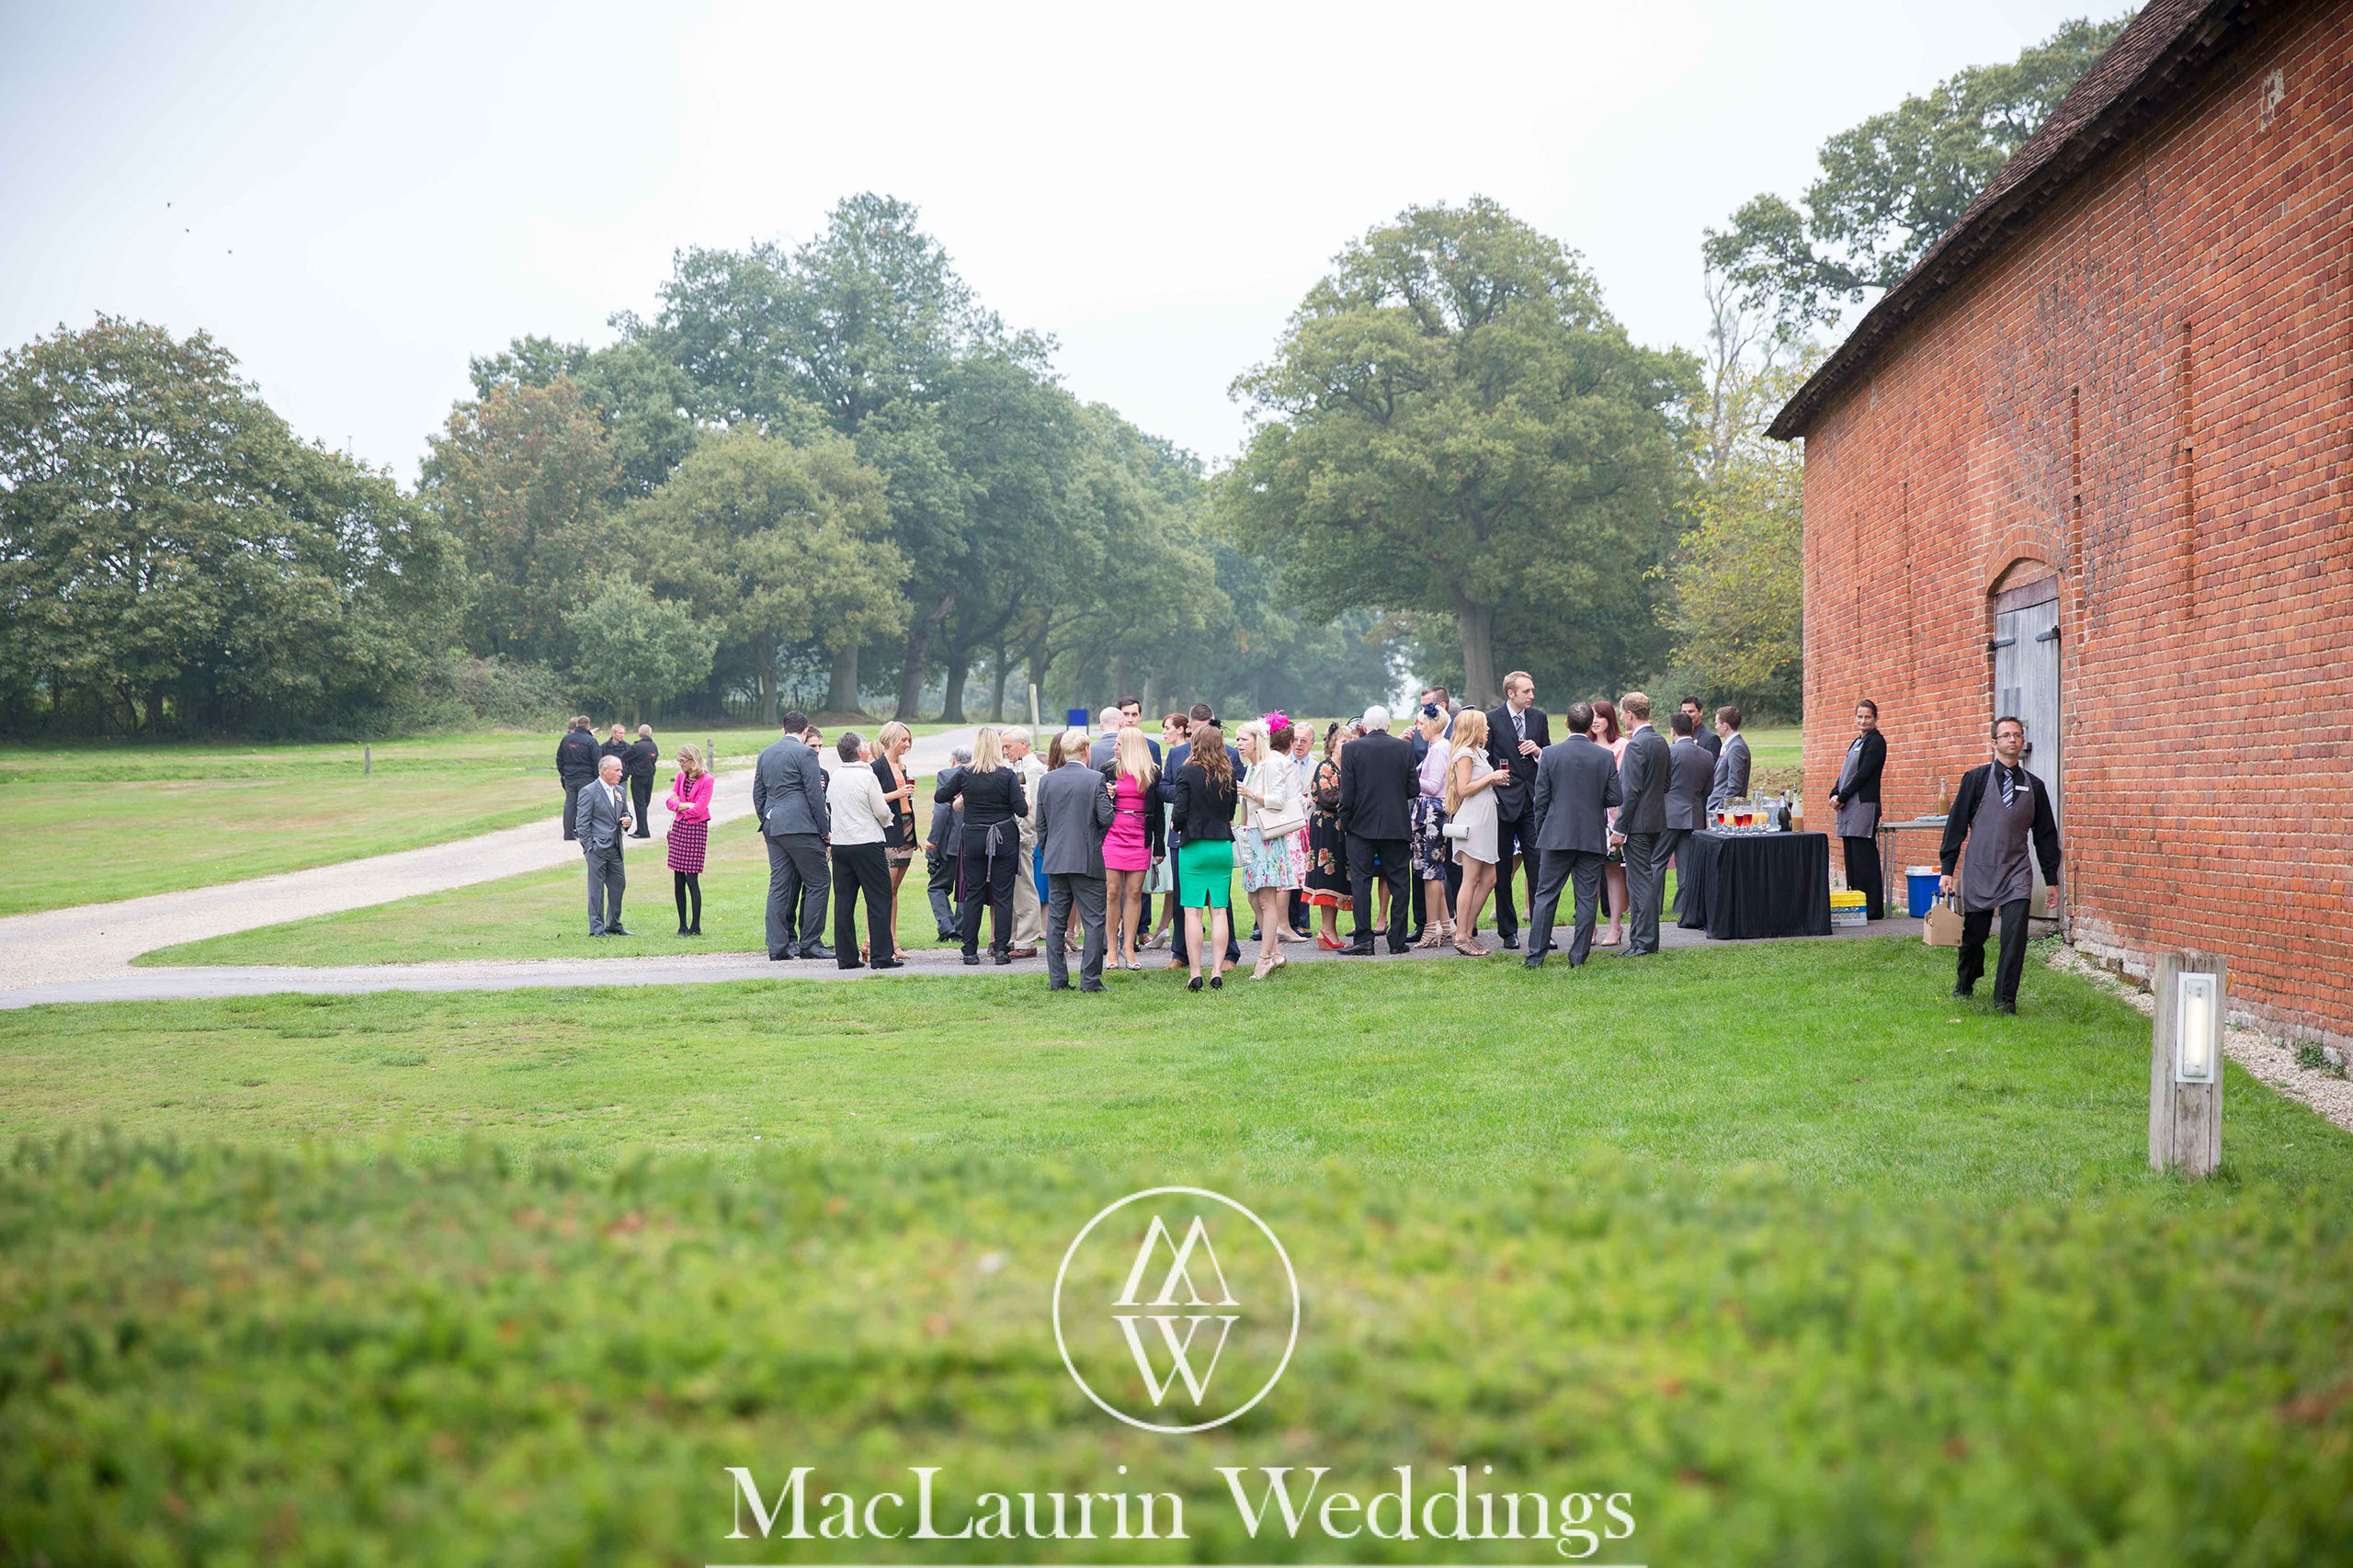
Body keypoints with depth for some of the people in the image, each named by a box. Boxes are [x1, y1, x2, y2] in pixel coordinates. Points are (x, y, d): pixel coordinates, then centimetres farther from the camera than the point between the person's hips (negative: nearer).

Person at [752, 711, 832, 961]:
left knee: (779, 885, 7)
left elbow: (758, 795, 18)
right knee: (819, 882, -1)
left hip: (772, 827, 8)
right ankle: (809, 943, -4)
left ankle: (778, 945, 4)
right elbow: (815, 795, -10)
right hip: (800, 826, -7)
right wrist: (824, 831, -4)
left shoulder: (765, 754, 15)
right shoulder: (804, 753, -7)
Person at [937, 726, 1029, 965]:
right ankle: (1001, 948, 0)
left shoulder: (965, 775, -4)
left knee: (973, 894, 8)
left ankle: (970, 951, 7)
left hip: (974, 838, 1)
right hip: (1004, 838, -1)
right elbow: (1022, 810, -10)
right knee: (1002, 894, 3)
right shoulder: (1007, 775, -9)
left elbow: (939, 796, 6)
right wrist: (1027, 795, 10)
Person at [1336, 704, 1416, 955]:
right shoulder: (1404, 748, 0)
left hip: (1362, 826, -2)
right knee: (1398, 883, 8)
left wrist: (1345, 822, 4)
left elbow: (1346, 793, -8)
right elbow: (1414, 789, 1)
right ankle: (1397, 940, 7)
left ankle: (1363, 941, -2)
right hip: (1397, 827, 2)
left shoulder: (1351, 750, -6)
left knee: (1361, 882, 2)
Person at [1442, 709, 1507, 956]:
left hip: (1484, 822, 10)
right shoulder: (1465, 754, -10)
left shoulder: (1478, 752, 19)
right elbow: (1463, 789, -18)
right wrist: (1490, 777, -13)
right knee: (1471, 880, -8)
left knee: (1488, 879, 9)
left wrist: (1495, 780, 7)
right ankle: (1461, 937, -5)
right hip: (1471, 822, -10)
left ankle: (1467, 932, 13)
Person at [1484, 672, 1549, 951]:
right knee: (1502, 870, 4)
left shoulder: (1539, 717, 10)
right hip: (1502, 802, -3)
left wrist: (1538, 751, -4)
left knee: (1538, 866, -2)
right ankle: (1508, 930, 12)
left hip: (1532, 802, 3)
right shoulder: (1491, 719, -3)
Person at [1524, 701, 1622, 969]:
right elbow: (1615, 798, -1)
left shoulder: (1550, 754, -5)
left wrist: (1541, 833, 8)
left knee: (1545, 896, 5)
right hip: (1593, 837, 1)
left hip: (1556, 836, 0)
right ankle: (1579, 955, 7)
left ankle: (1535, 956, 4)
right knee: (1587, 898, 7)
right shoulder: (1606, 757, -3)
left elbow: (1541, 799, -3)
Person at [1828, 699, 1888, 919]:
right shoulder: (1857, 742, 21)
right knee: (1852, 860, 9)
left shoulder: (1876, 742, -6)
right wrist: (1835, 794, 1)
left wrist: (1842, 797, -12)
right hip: (1848, 810, 9)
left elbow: (1863, 774, -13)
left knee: (1864, 860, -8)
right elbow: (1846, 773, 18)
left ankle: (1872, 910, -6)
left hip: (1864, 807, -9)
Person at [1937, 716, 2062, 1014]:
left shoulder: (2034, 786, 8)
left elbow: (2046, 835, 13)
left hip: (2016, 873, 1)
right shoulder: (1976, 779, 1)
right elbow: (1956, 825, 1)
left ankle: (2005, 999, -3)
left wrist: (2051, 880, 12)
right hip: (1979, 871, -1)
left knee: (2015, 936, -13)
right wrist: (1946, 869, -4)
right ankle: (1964, 984, 35)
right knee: (1973, 934, 8)